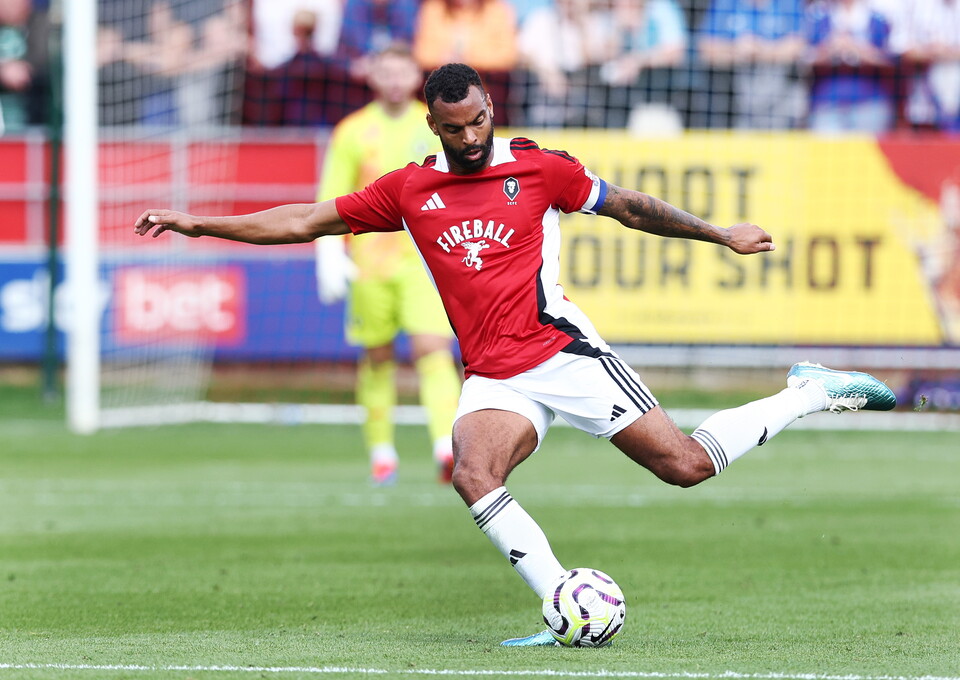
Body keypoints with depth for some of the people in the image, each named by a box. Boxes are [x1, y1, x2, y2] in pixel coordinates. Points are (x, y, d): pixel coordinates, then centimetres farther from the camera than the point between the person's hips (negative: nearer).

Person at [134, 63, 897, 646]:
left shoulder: (541, 169, 1)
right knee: (473, 476, -28)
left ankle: (812, 393, 14)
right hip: (494, 379, 3)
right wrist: (197, 223, 8)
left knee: (686, 465, -10)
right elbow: (304, 222, 12)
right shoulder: (409, 191, 8)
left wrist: (720, 234, 16)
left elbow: (631, 208, 13)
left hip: (563, 351, -3)